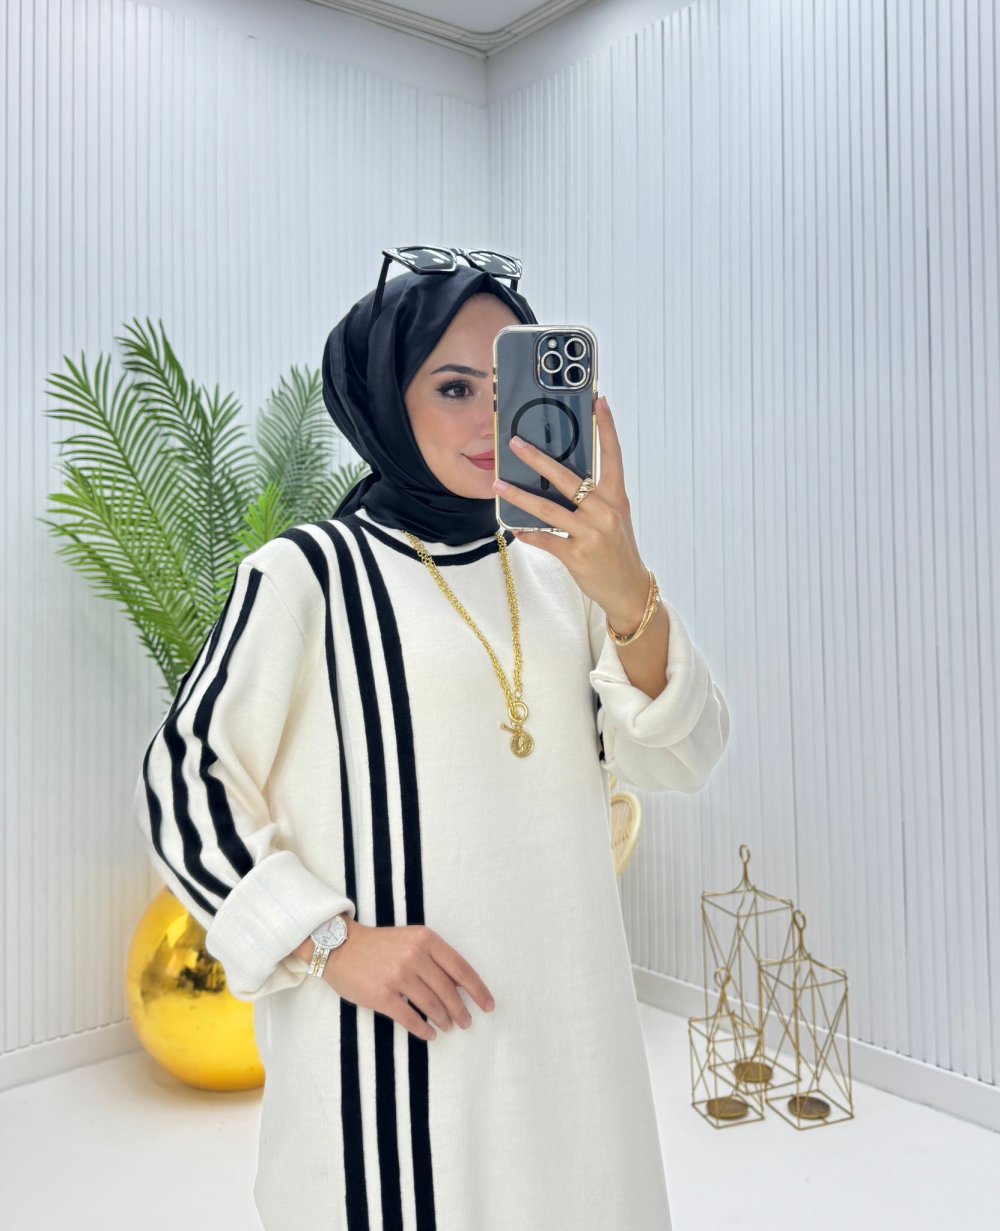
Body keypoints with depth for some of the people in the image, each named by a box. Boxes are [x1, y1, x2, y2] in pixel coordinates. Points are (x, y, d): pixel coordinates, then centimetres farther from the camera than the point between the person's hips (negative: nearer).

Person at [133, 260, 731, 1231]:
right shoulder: (304, 573, -8)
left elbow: (678, 760, -4)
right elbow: (180, 783, -6)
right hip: (394, 1040, -4)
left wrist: (626, 593, -21)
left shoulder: (559, 570, 4)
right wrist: (325, 941, -16)